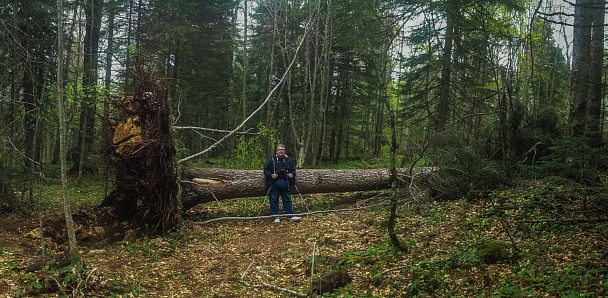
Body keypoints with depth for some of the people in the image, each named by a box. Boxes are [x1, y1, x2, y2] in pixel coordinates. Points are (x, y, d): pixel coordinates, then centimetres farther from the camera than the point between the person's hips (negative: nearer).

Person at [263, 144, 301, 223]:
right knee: (274, 200, 2)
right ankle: (276, 217, 11)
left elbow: (293, 170, 19)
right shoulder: (272, 160, 0)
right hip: (274, 183, -2)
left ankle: (291, 215, 14)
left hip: (285, 183, 3)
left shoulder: (288, 160, 9)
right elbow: (265, 170, 2)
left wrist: (292, 174, -3)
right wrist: (271, 175, -14)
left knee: (287, 199, 8)